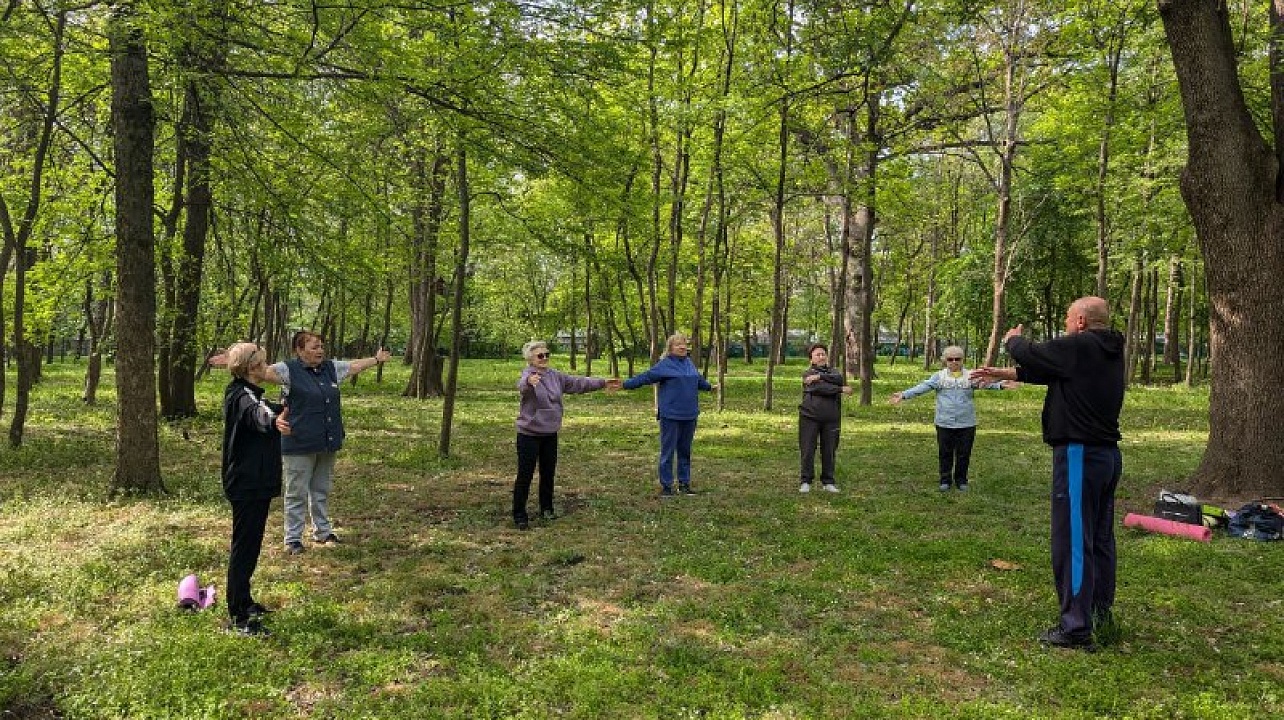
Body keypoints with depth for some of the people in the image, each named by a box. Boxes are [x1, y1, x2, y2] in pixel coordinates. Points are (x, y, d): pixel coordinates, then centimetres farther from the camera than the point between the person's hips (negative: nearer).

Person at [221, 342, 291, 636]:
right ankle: (238, 618, 0)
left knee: (249, 545, 19)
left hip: (254, 483, 10)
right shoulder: (242, 397, -22)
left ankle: (243, 601, 32)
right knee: (244, 547, -5)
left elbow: (263, 409, 31)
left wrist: (280, 408, 46)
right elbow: (255, 415, -45)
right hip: (247, 486, -10)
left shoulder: (248, 393, 10)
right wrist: (274, 422, -64)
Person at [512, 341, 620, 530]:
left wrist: (603, 383, 15)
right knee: (525, 476, -2)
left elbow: (578, 382, 13)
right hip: (529, 434, -6)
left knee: (548, 473, 16)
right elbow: (522, 385, -40)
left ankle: (546, 509, 31)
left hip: (550, 434, 7)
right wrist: (529, 381, -65)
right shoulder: (528, 376, -16)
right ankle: (519, 515, 6)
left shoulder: (555, 376, 6)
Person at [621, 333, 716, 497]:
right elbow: (645, 377, -11)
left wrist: (709, 386, 48)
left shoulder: (689, 363, 12)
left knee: (685, 451, 13)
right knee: (668, 451, 0)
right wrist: (625, 384, -19)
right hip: (670, 416, -6)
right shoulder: (664, 365, -7)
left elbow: (698, 379, 31)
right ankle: (666, 485, 8)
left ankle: (684, 483, 23)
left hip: (689, 416, 6)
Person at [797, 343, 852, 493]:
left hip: (831, 419, 3)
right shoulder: (808, 374, 1)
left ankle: (828, 482, 17)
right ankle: (805, 482, 8)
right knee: (808, 451, -1)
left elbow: (839, 379, -10)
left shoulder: (834, 372, 15)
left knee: (829, 451, 7)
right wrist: (841, 390, -9)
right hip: (810, 417, -3)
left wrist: (820, 376, -18)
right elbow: (818, 388, -15)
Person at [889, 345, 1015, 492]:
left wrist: (1000, 385, -31)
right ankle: (945, 480, 21)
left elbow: (985, 383, -12)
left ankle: (961, 480, 24)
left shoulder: (970, 376, 2)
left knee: (964, 454, 9)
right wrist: (904, 394, -16)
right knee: (945, 453, 8)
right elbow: (923, 387, -6)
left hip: (966, 424, 0)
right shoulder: (939, 376, 2)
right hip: (944, 423, 0)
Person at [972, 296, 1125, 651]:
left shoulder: (1079, 347, -17)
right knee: (1100, 539, 16)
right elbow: (1046, 369, 19)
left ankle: (1076, 628, 0)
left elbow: (1031, 354, -7)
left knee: (1073, 542, -4)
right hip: (1108, 453, 10)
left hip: (1080, 456, -10)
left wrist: (1013, 340, 16)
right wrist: (1004, 374, 25)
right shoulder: (1109, 352, 12)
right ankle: (1102, 617, 27)